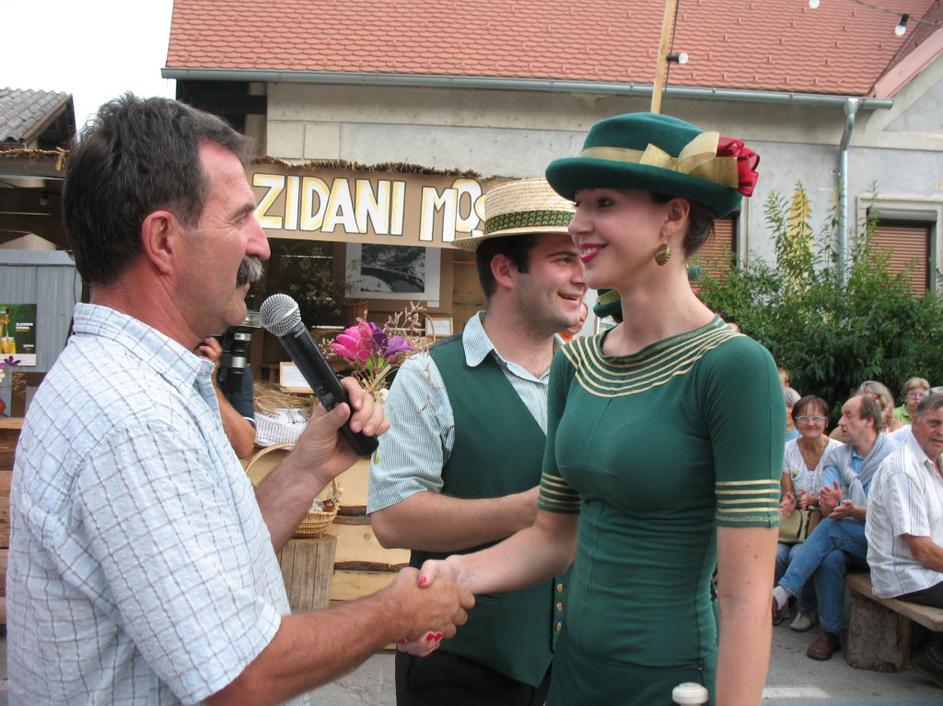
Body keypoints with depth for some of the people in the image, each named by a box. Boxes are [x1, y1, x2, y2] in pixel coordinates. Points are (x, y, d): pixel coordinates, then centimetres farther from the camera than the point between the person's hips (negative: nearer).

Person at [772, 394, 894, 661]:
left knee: (831, 528, -30)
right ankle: (830, 632, -17)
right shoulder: (836, 456, 10)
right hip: (844, 541, 4)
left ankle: (781, 594, -29)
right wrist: (830, 504, -25)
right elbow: (827, 509, -1)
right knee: (830, 558, -30)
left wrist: (856, 512, -28)